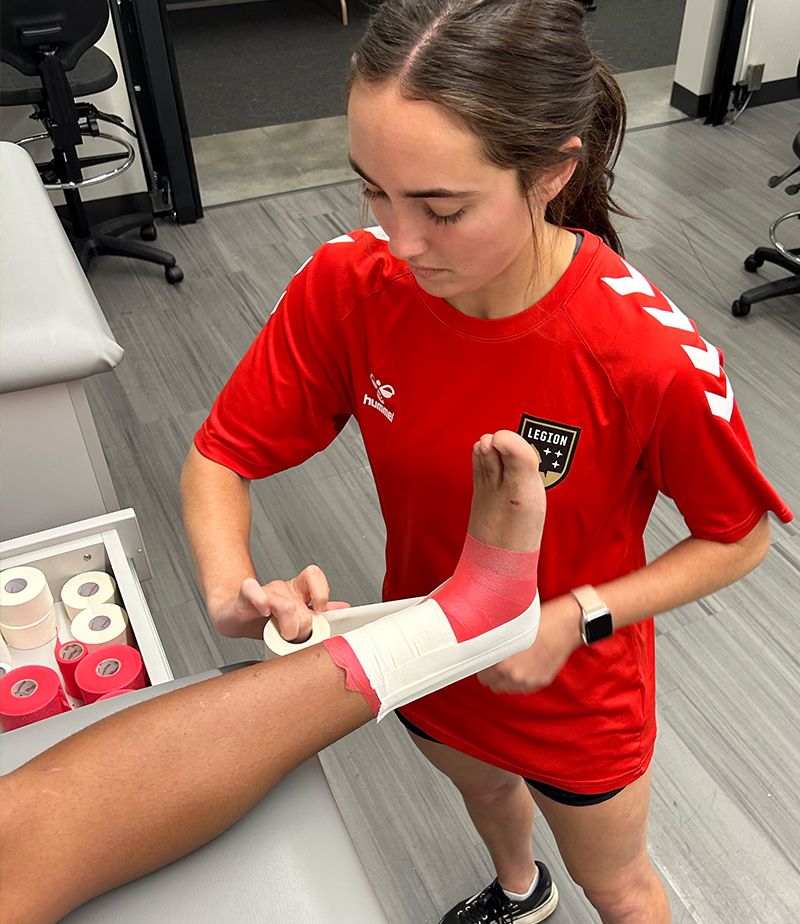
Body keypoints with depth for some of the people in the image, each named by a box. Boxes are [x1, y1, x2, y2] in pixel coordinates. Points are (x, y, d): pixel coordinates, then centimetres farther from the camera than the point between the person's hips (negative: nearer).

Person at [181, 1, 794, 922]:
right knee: (483, 784, 37)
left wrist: (578, 618, -29)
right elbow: (216, 459, -15)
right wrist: (236, 593, -33)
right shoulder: (349, 285, -25)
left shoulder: (652, 355, -35)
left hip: (573, 690, -4)